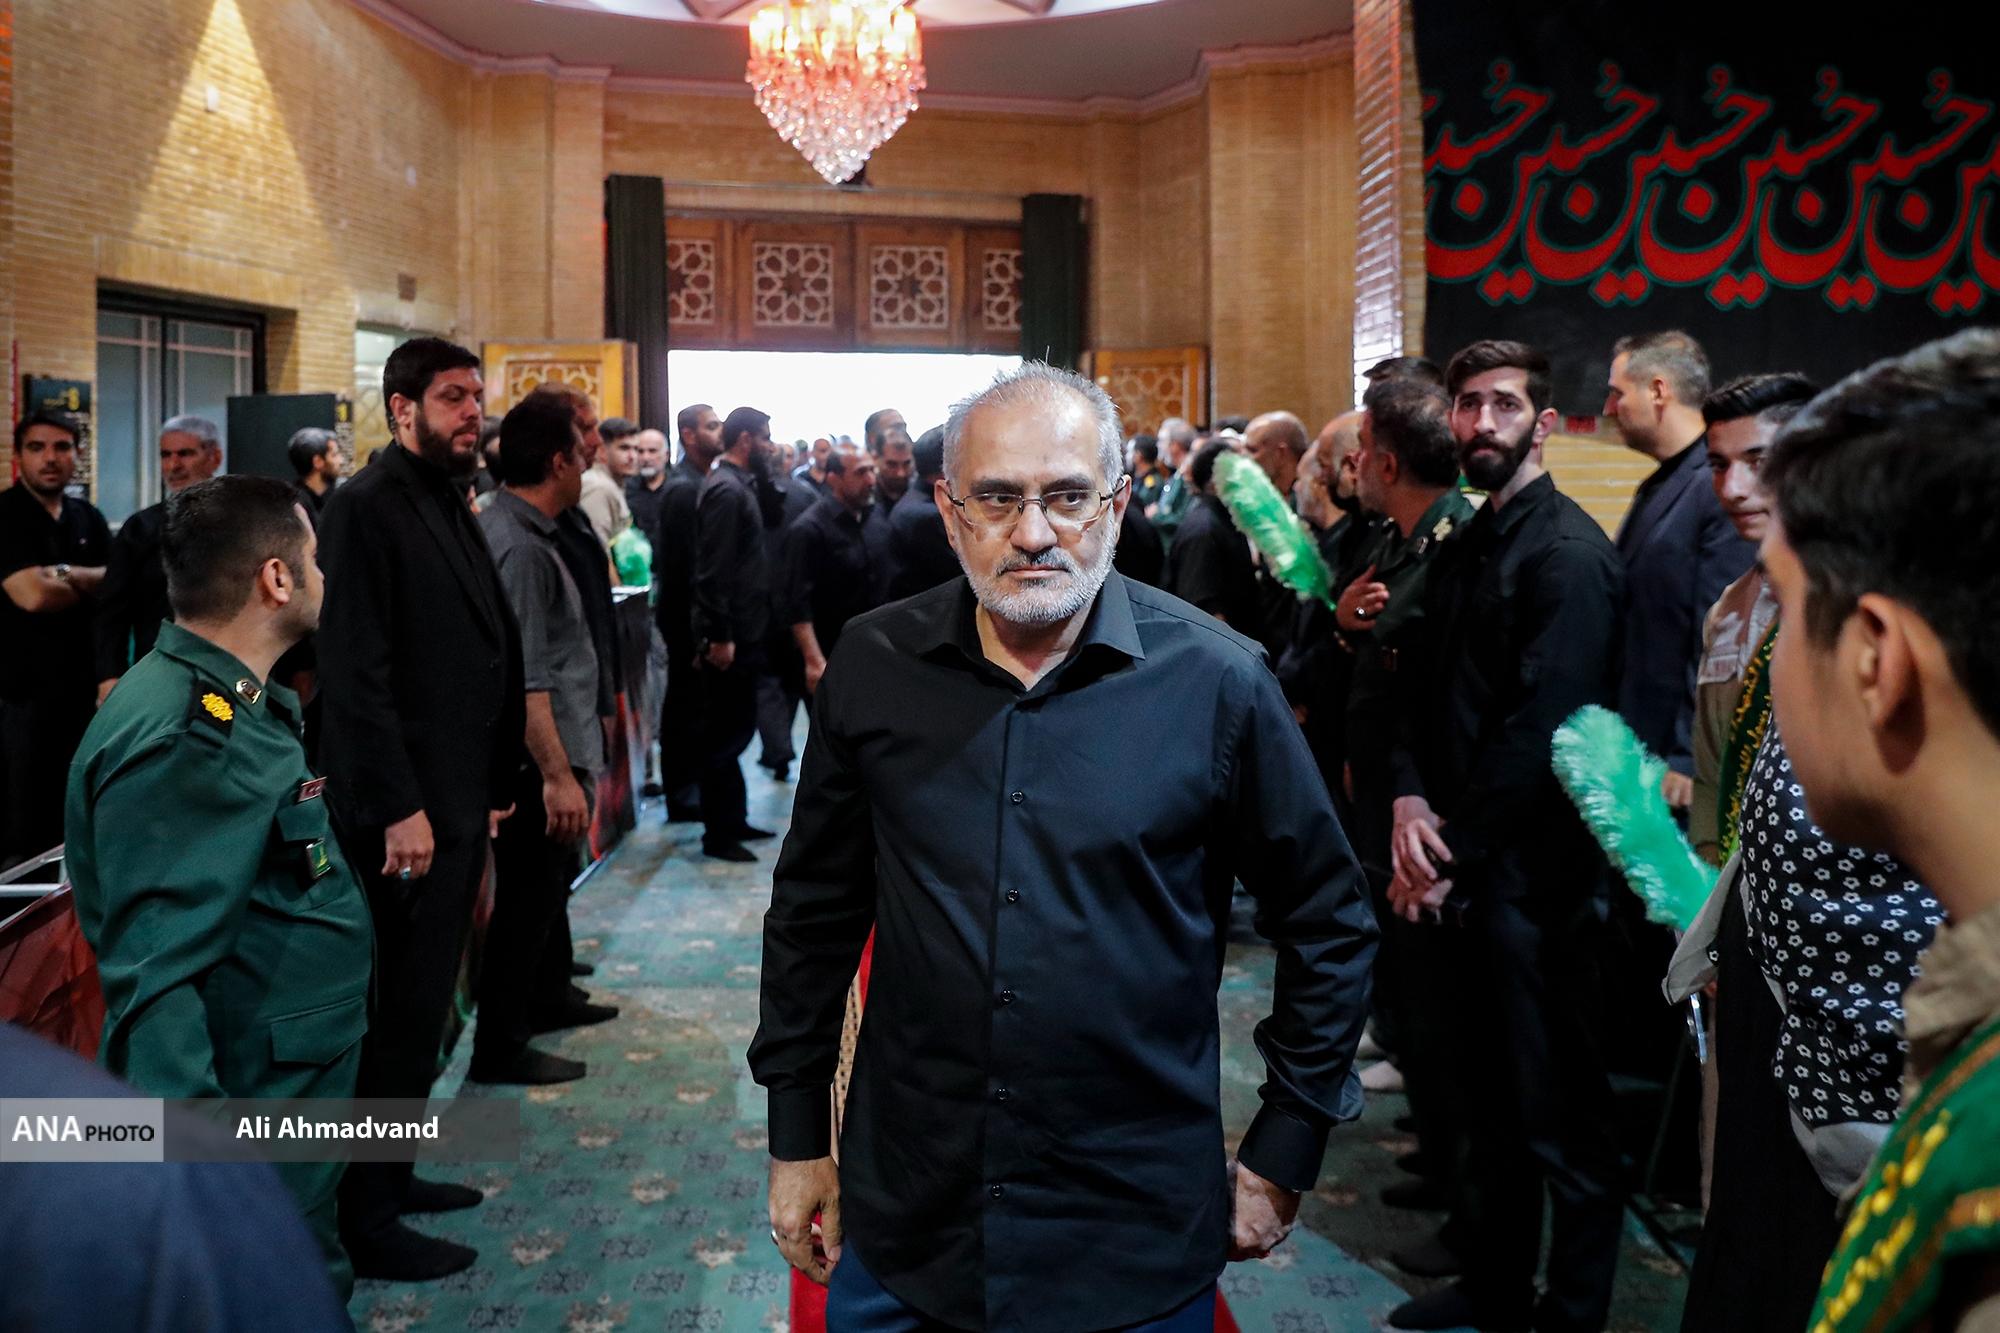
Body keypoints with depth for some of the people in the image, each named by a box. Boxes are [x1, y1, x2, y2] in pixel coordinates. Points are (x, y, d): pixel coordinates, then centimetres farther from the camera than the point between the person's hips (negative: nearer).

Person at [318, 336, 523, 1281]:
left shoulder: (450, 503, 15)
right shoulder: (367, 507, -12)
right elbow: (356, 671, -18)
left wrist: (489, 788, 12)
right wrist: (399, 806, -21)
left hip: (458, 798, 8)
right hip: (408, 807, -8)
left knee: (424, 1002, 16)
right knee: (401, 1010, 0)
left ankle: (389, 1174, 31)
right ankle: (366, 1220, 13)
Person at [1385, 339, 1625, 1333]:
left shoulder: (1568, 555, -14)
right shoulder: (1464, 547, 13)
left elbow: (1540, 730, -20)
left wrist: (1451, 856, -14)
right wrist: (1408, 798, -7)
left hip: (1536, 875, -9)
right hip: (1462, 871, 9)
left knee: (1558, 1116, 4)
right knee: (1488, 1090, 21)